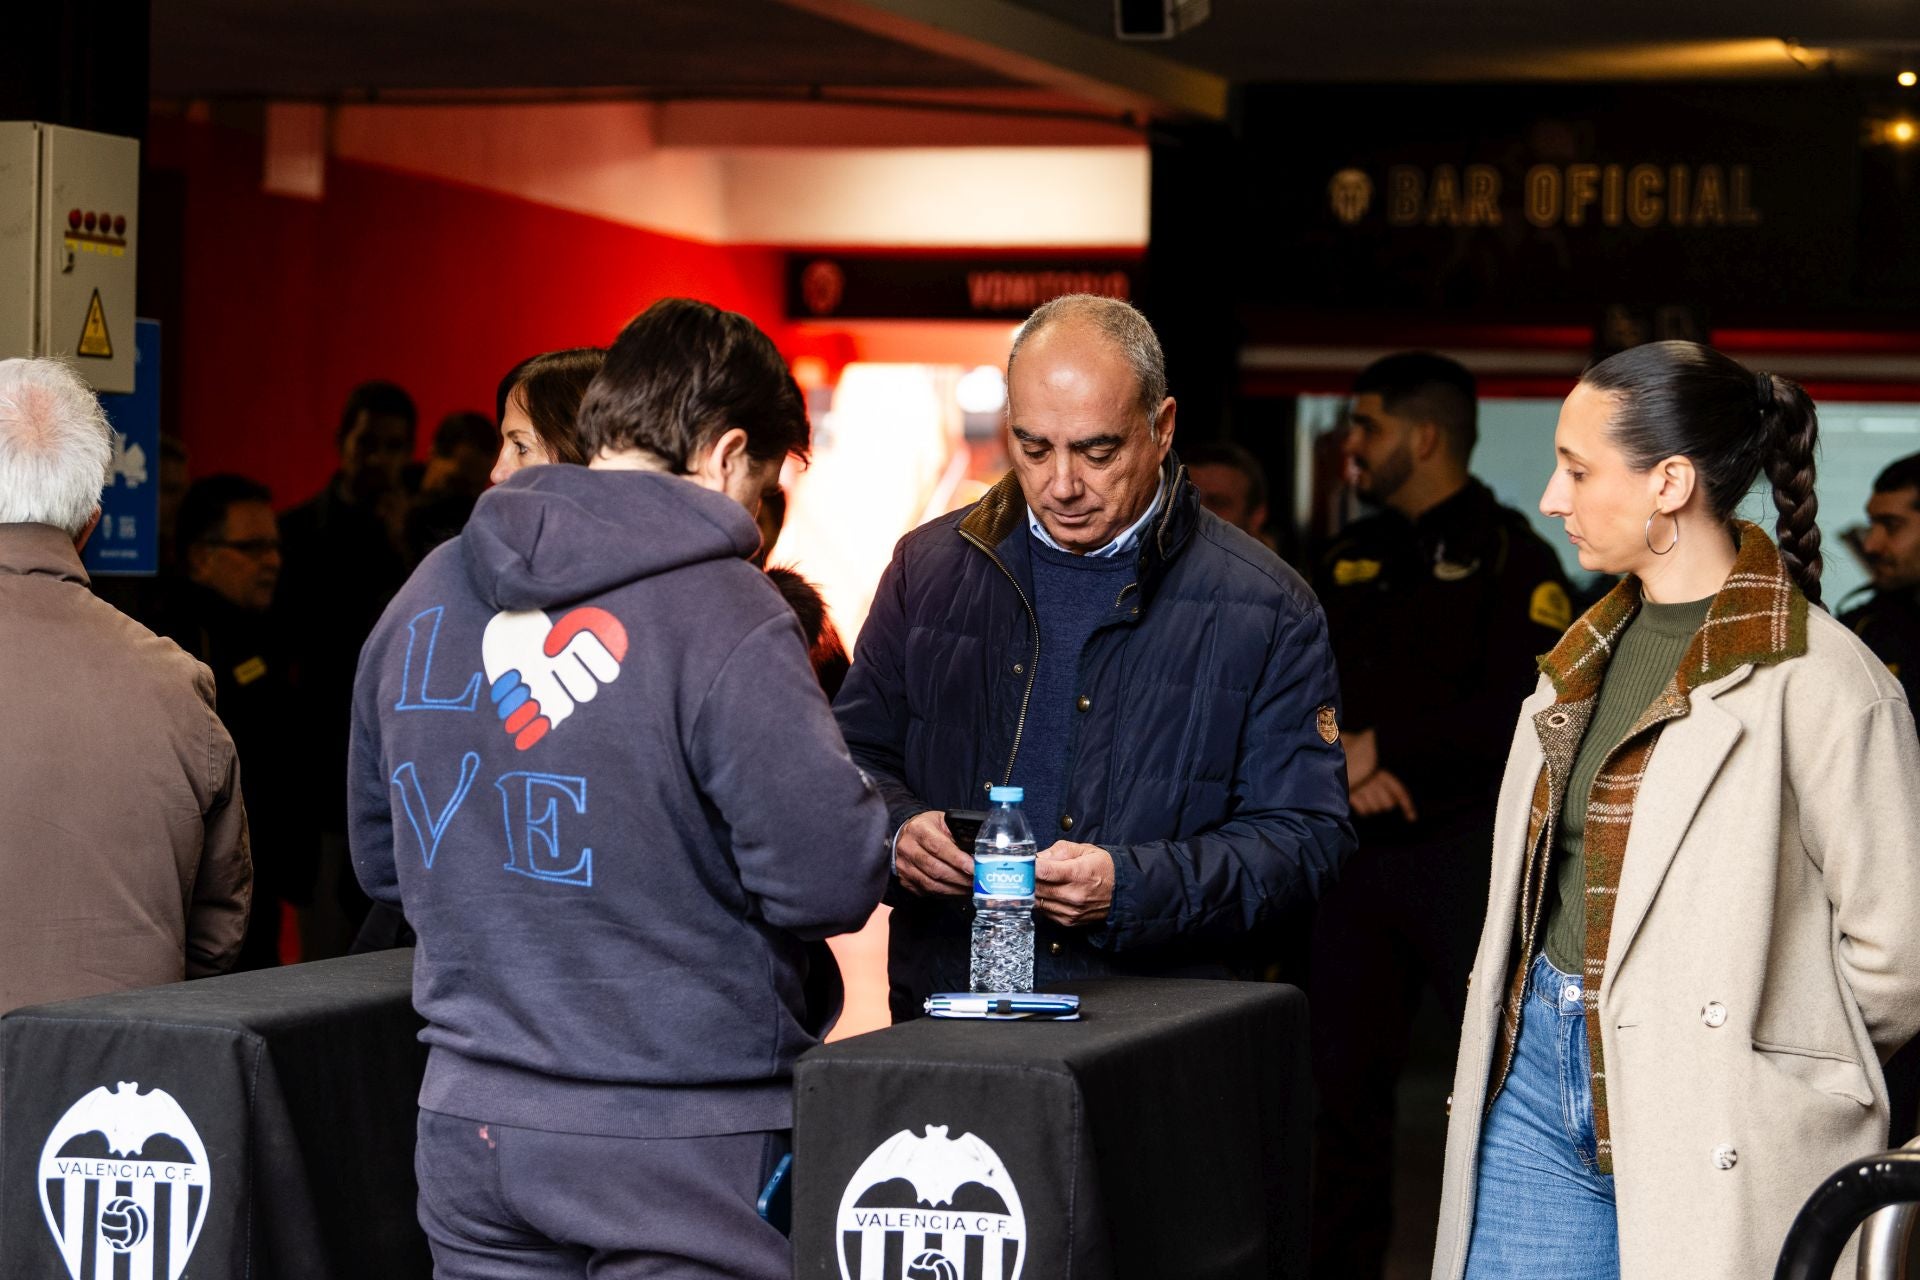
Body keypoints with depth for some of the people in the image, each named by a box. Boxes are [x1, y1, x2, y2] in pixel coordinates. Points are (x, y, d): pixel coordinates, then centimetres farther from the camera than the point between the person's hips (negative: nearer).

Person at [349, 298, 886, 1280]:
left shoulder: (425, 598, 6)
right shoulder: (723, 616, -15)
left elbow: (383, 864, 16)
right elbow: (831, 881, -19)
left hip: (470, 1127, 6)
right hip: (679, 1157, -6)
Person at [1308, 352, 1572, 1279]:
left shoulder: (1510, 556, -4)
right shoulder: (1349, 558, 15)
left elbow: (1524, 709, -16)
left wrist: (1385, 745, -15)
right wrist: (1338, 762, -8)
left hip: (1465, 853, -6)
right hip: (1355, 850, 6)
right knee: (1343, 1077, 11)